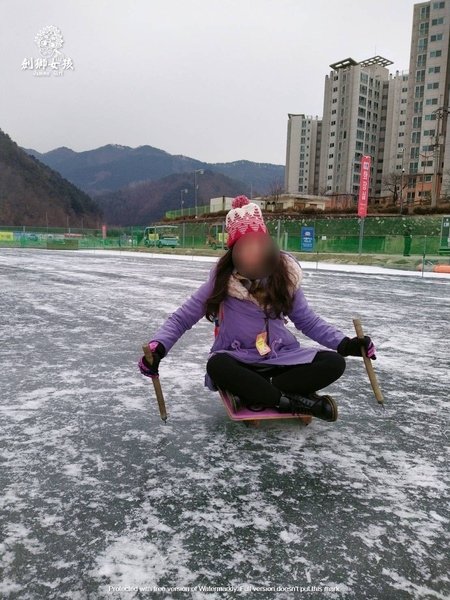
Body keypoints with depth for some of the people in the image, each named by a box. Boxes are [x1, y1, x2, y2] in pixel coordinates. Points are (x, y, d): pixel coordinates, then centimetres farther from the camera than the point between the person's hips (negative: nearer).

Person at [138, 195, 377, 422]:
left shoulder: (284, 276, -5)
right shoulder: (222, 280, -12)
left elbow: (309, 321, 7)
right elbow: (181, 318, -6)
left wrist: (344, 343, -5)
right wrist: (157, 347, -24)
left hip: (282, 358, 3)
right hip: (239, 362, -2)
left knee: (334, 363, -19)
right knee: (217, 366, -36)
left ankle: (257, 395, -23)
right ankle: (293, 401, -26)